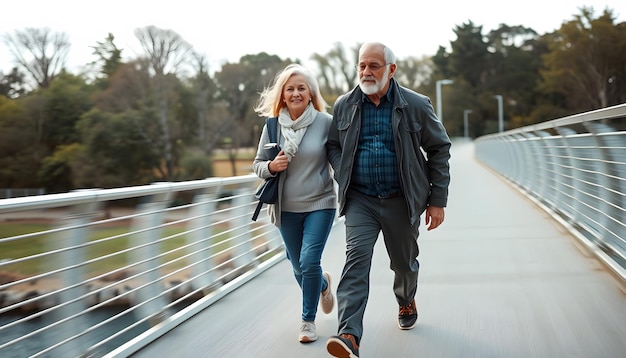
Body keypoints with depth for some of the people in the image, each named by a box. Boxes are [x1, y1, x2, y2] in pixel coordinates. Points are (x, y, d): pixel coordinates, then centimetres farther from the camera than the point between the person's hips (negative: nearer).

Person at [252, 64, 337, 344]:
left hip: (320, 205, -3)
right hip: (287, 208, 3)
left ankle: (308, 319, 8)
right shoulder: (273, 126, -3)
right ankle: (323, 285, 48)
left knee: (309, 262, -13)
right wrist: (271, 166, -18)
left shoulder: (325, 122, -9)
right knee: (299, 267, 14)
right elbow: (257, 165, 3)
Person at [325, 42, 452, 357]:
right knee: (356, 258, -17)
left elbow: (439, 150, 2)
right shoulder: (344, 105, 2)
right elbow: (333, 145, 16)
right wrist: (343, 177, -3)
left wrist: (437, 200, 0)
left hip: (401, 200, 0)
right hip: (360, 199, 0)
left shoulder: (416, 105, -5)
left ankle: (406, 302, 49)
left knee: (404, 262, 15)